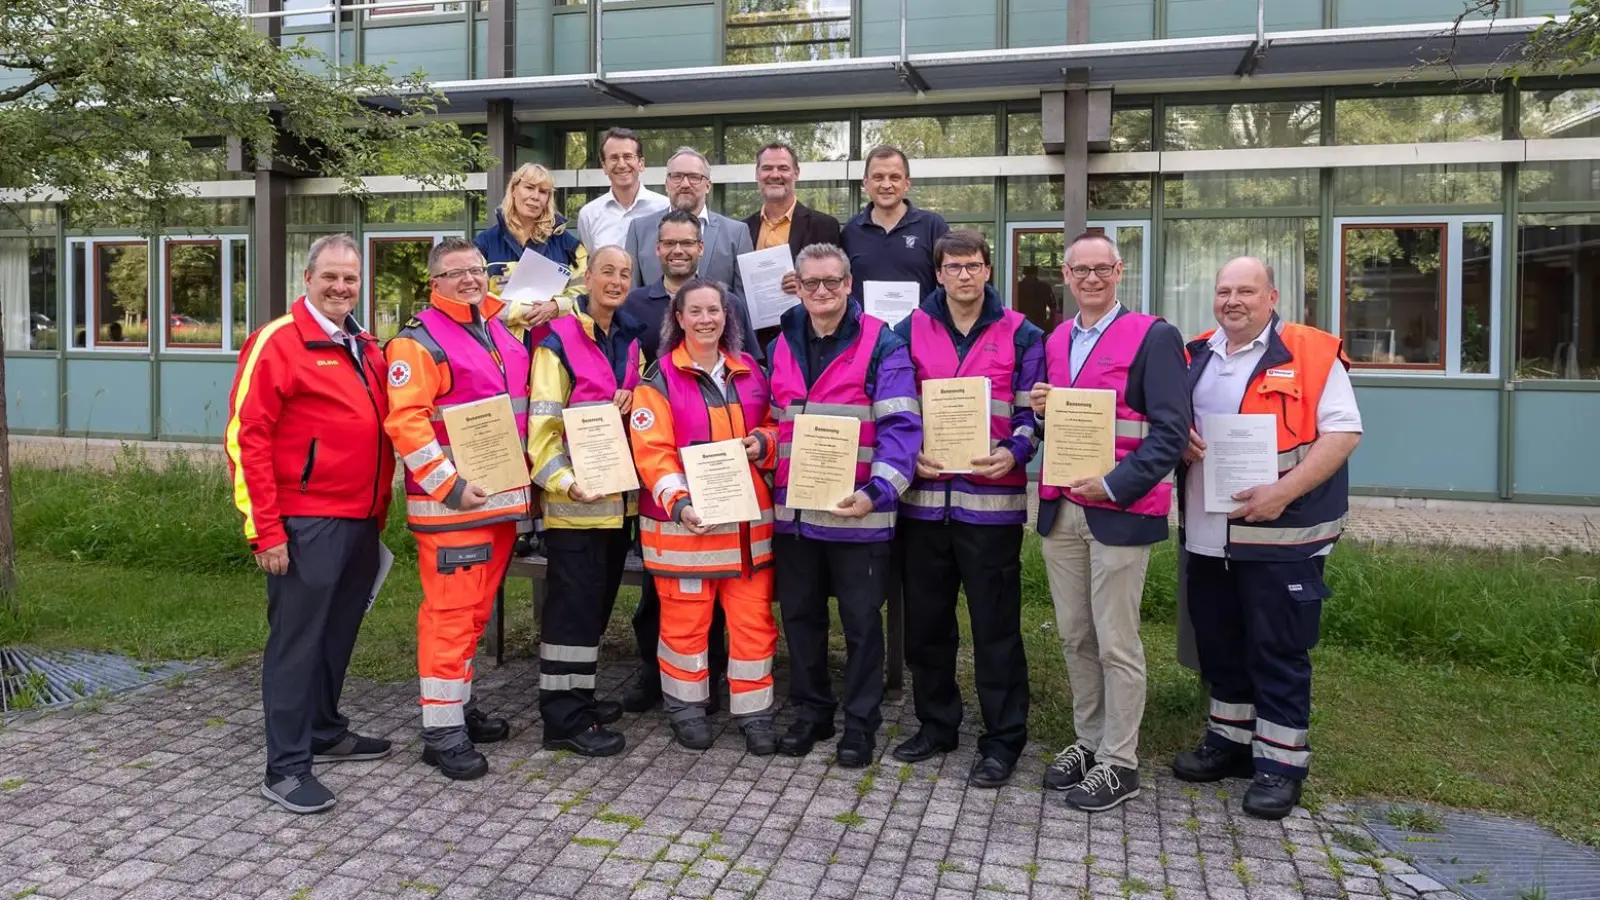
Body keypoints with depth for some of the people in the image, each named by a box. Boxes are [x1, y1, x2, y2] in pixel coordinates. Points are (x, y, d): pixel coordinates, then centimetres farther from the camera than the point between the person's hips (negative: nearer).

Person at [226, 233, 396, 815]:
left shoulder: (367, 350, 14)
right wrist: (265, 531, -15)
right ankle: (286, 768, 8)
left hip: (362, 522, 8)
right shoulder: (277, 342, -9)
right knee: (296, 640, -1)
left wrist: (379, 512, 16)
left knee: (338, 634, 18)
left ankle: (325, 733, 33)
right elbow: (246, 438, -13)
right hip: (305, 524, -7)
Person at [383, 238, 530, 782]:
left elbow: (521, 407, 28)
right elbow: (405, 423, -18)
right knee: (450, 612, -6)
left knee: (477, 609, 16)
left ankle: (460, 703, 29)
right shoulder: (418, 342, -8)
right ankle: (442, 729, 3)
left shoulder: (505, 333, 15)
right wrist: (450, 486, -23)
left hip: (504, 499, 8)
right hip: (450, 503, -8)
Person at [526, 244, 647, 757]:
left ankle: (578, 694, 28)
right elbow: (542, 421, -13)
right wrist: (562, 479, -26)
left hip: (620, 494, 7)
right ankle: (564, 718, 4)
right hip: (575, 496, -7)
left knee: (599, 599, 15)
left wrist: (632, 404, -4)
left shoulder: (631, 340, 13)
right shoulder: (559, 341, -8)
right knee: (574, 602, -4)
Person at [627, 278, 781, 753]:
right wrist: (679, 504, -23)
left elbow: (774, 427, 19)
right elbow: (651, 451, -11)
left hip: (748, 518, 4)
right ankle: (686, 706, 26)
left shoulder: (750, 370, 11)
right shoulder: (660, 378, -3)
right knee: (686, 619, 7)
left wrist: (764, 443, -4)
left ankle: (754, 711, 19)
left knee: (754, 618, 5)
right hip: (684, 519, -3)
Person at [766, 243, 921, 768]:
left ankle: (860, 723, 22)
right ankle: (810, 713, 31)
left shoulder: (882, 346, -7)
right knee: (800, 615, 14)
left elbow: (901, 426, -15)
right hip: (793, 509, 5)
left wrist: (877, 492, -27)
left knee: (861, 620, 6)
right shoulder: (780, 348, 11)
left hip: (858, 513, -5)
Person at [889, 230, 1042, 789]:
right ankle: (936, 724, 29)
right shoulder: (911, 332, 9)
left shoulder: (1020, 336, 3)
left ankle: (1003, 740, 16)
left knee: (996, 624, 2)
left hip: (992, 501, -3)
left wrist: (1013, 454, -18)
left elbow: (1032, 413, 1)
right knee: (925, 620, 12)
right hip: (924, 497, 3)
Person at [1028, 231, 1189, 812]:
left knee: (1116, 643, 1)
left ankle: (1118, 764, 13)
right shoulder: (1054, 341, 14)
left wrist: (1115, 486, -19)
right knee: (1074, 637, 13)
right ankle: (1088, 741, 28)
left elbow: (1170, 430, -11)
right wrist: (1040, 409, -1)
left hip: (1119, 511, -6)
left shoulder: (1154, 337, -5)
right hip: (1060, 508, 6)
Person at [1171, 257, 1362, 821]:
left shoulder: (1310, 354, -7)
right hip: (1206, 535, 6)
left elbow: (1343, 432, -12)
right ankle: (1230, 741, 33)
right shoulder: (1195, 357, 11)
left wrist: (1284, 491, -22)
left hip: (1280, 535, -6)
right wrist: (1178, 438, -3)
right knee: (1218, 643, 16)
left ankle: (1281, 761, 17)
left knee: (1278, 652, 3)